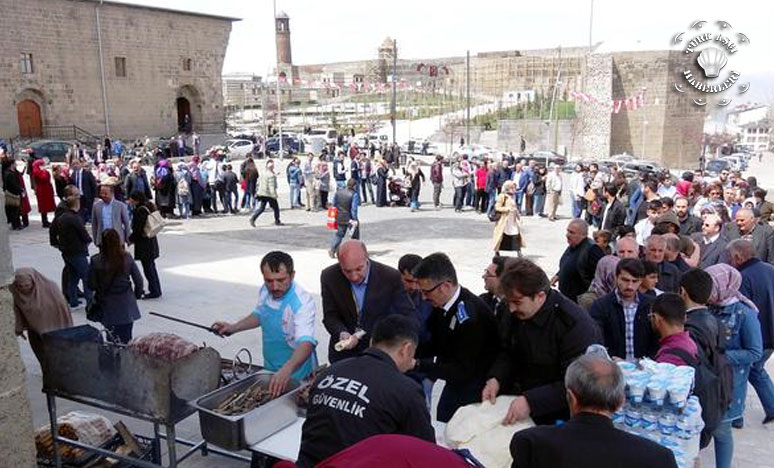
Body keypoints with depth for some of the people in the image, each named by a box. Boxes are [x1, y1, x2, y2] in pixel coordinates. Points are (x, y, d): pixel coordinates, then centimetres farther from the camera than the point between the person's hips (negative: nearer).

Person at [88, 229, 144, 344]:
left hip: (107, 308, -1)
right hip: (126, 307, 1)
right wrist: (137, 294, 15)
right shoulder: (127, 258, -8)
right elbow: (138, 280, -2)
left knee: (113, 341, 9)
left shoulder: (96, 261, -12)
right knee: (126, 340, 11)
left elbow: (91, 285, -5)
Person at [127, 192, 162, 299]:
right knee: (151, 267, 17)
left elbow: (138, 229, -20)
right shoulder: (149, 207, 9)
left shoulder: (141, 210, -19)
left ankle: (154, 291, 4)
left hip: (144, 244, -10)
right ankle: (156, 290, 24)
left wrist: (131, 238, -5)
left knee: (148, 268, -2)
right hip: (151, 241, 10)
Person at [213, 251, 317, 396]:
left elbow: (306, 343, -42)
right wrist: (233, 328, 4)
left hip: (296, 375, -7)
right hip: (269, 369, 7)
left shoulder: (302, 302, -30)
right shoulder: (265, 290, -7)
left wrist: (287, 370, -57)